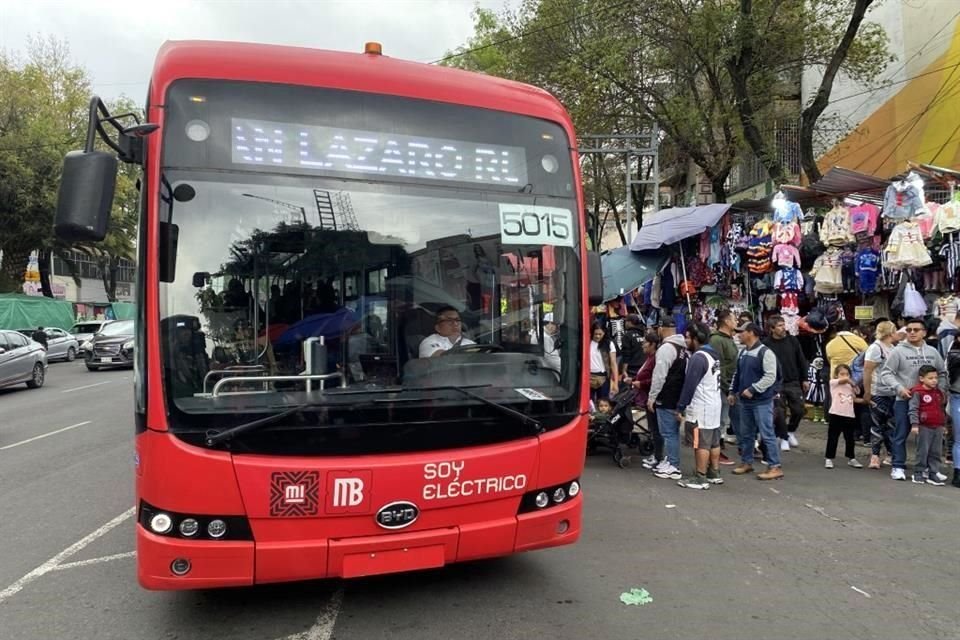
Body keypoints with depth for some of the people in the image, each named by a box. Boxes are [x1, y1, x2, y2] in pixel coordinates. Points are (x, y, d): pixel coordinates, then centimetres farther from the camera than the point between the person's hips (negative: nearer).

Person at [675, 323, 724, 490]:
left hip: (701, 407, -10)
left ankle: (700, 478, 0)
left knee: (701, 443, -5)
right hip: (715, 404, 10)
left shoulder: (698, 357, -18)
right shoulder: (714, 355, 12)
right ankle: (714, 474, 23)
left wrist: (680, 408, -13)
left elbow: (689, 385, -19)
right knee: (714, 441, 15)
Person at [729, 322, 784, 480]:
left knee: (767, 434, -5)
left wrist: (752, 390, -22)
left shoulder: (765, 352, -14)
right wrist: (733, 392, 17)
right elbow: (737, 374, 22)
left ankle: (775, 467, 1)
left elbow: (770, 377, -20)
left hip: (762, 401, -8)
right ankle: (746, 462, 27)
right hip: (745, 401, 8)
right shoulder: (743, 353, 13)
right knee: (746, 434, 15)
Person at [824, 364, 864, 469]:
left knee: (850, 439, 13)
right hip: (835, 414, -5)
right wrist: (853, 384, -1)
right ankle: (829, 459, 11)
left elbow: (854, 399, 18)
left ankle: (851, 458, 27)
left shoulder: (850, 386, 14)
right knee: (832, 438, 3)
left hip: (849, 415, 5)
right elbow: (845, 380, -17)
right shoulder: (833, 382, -2)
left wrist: (865, 400, 5)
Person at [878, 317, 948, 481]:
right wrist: (899, 388, -18)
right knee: (901, 435, 0)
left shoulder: (932, 352, 10)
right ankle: (898, 467, 7)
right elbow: (886, 373, -6)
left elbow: (942, 373, 18)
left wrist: (941, 390, 5)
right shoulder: (898, 351, -4)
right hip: (904, 400, -4)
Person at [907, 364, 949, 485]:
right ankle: (919, 473, 8)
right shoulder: (917, 392, -9)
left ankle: (933, 473, 15)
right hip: (924, 427, -6)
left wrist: (944, 423, 21)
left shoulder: (939, 392, 12)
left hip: (938, 427, 6)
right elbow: (913, 409, -12)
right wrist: (914, 424, -18)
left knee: (936, 452, 8)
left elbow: (942, 408, 22)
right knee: (923, 452, -1)